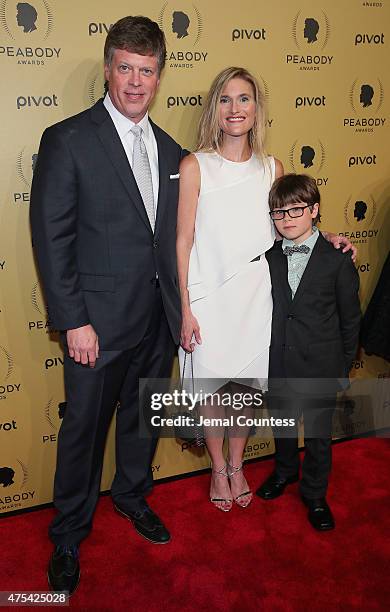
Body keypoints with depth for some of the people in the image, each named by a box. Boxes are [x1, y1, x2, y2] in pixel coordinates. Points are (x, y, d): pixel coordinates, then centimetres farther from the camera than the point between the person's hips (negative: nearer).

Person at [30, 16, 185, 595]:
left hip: (160, 318, 5)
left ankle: (132, 494, 47)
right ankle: (69, 535, 31)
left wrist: (179, 303, 7)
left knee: (143, 416, 21)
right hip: (100, 321, -5)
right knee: (84, 428, 9)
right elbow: (51, 238, -13)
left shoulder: (170, 150, 7)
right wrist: (74, 321, -16)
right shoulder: (67, 140, -10)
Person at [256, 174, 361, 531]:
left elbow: (350, 318, -3)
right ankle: (285, 471, 47)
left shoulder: (337, 261, -9)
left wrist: (344, 366, -1)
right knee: (283, 425, 21)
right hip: (279, 366, 3)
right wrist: (265, 357, 2)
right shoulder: (268, 259, -1)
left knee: (319, 434, 12)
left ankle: (315, 494, 33)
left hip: (321, 368, -3)